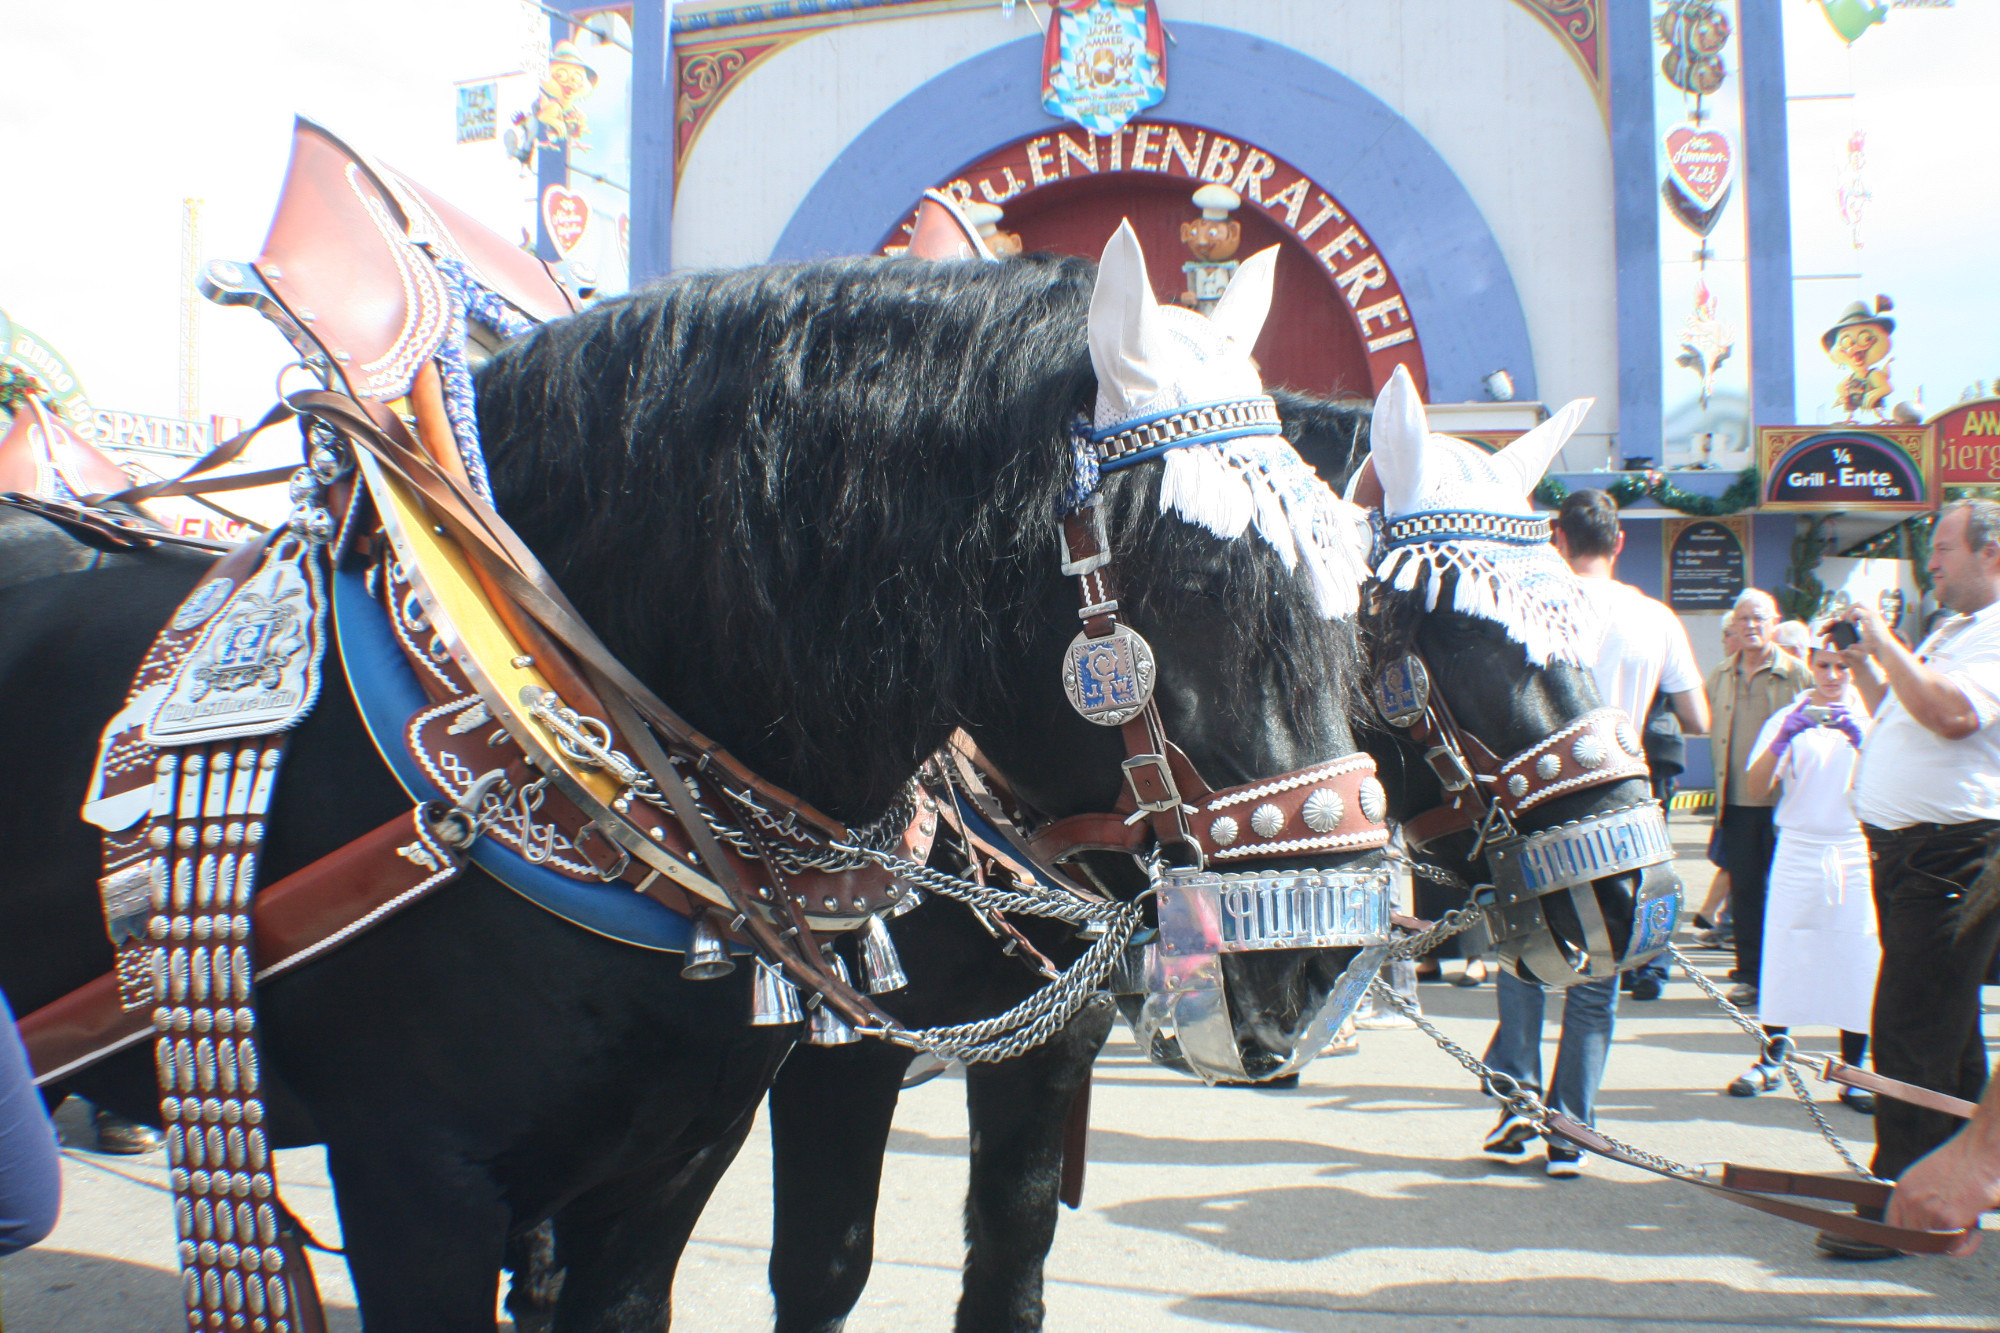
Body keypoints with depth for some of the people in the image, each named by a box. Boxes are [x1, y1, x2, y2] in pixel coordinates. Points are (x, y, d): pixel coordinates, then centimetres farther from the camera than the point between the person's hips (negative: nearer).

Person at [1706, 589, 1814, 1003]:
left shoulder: (1798, 674, -2)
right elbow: (1710, 730, 19)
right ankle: (1750, 972, 13)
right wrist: (1722, 778, 9)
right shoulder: (1719, 676, 11)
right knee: (1744, 889, 6)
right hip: (1737, 801, 4)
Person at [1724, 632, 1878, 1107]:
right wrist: (1782, 739, -18)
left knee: (1857, 959, -2)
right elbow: (1755, 788, -4)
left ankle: (1852, 1072, 8)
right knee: (1783, 950, 0)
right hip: (1798, 849, 0)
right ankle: (1770, 1059, 12)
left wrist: (1862, 741, -19)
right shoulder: (1789, 719, 8)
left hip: (1855, 850, 0)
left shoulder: (1870, 718, 9)